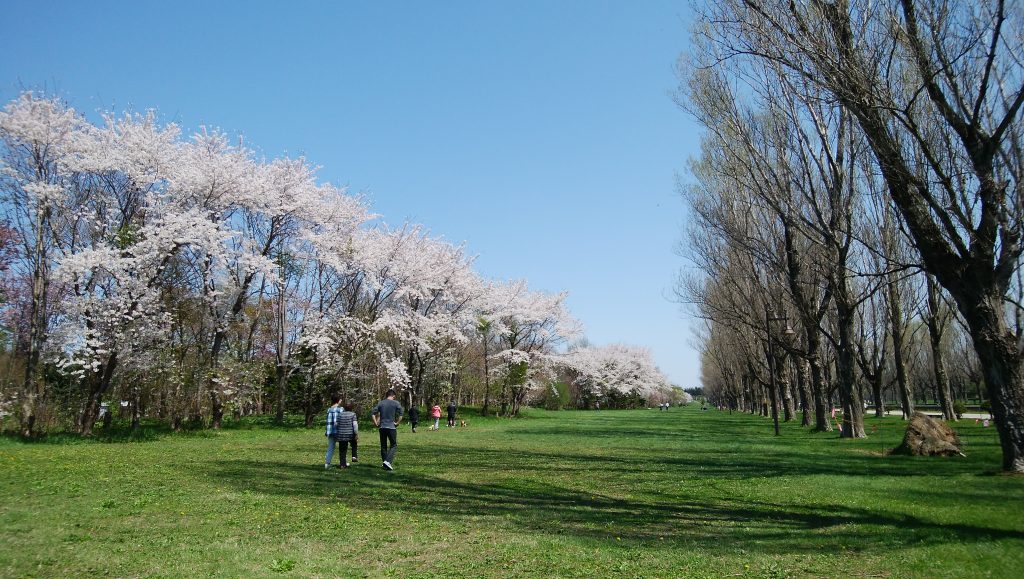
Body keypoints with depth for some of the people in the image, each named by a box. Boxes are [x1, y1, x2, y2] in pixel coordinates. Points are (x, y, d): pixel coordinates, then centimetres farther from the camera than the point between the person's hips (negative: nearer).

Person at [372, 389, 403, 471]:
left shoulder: (380, 403, 5)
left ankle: (385, 464, 18)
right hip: (391, 427, -3)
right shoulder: (396, 404, -3)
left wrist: (376, 423, 5)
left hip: (382, 427, 3)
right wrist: (397, 423, -3)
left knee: (383, 446, 13)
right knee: (393, 445, 6)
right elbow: (401, 415, -13)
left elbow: (374, 413, -1)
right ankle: (388, 461, -12)